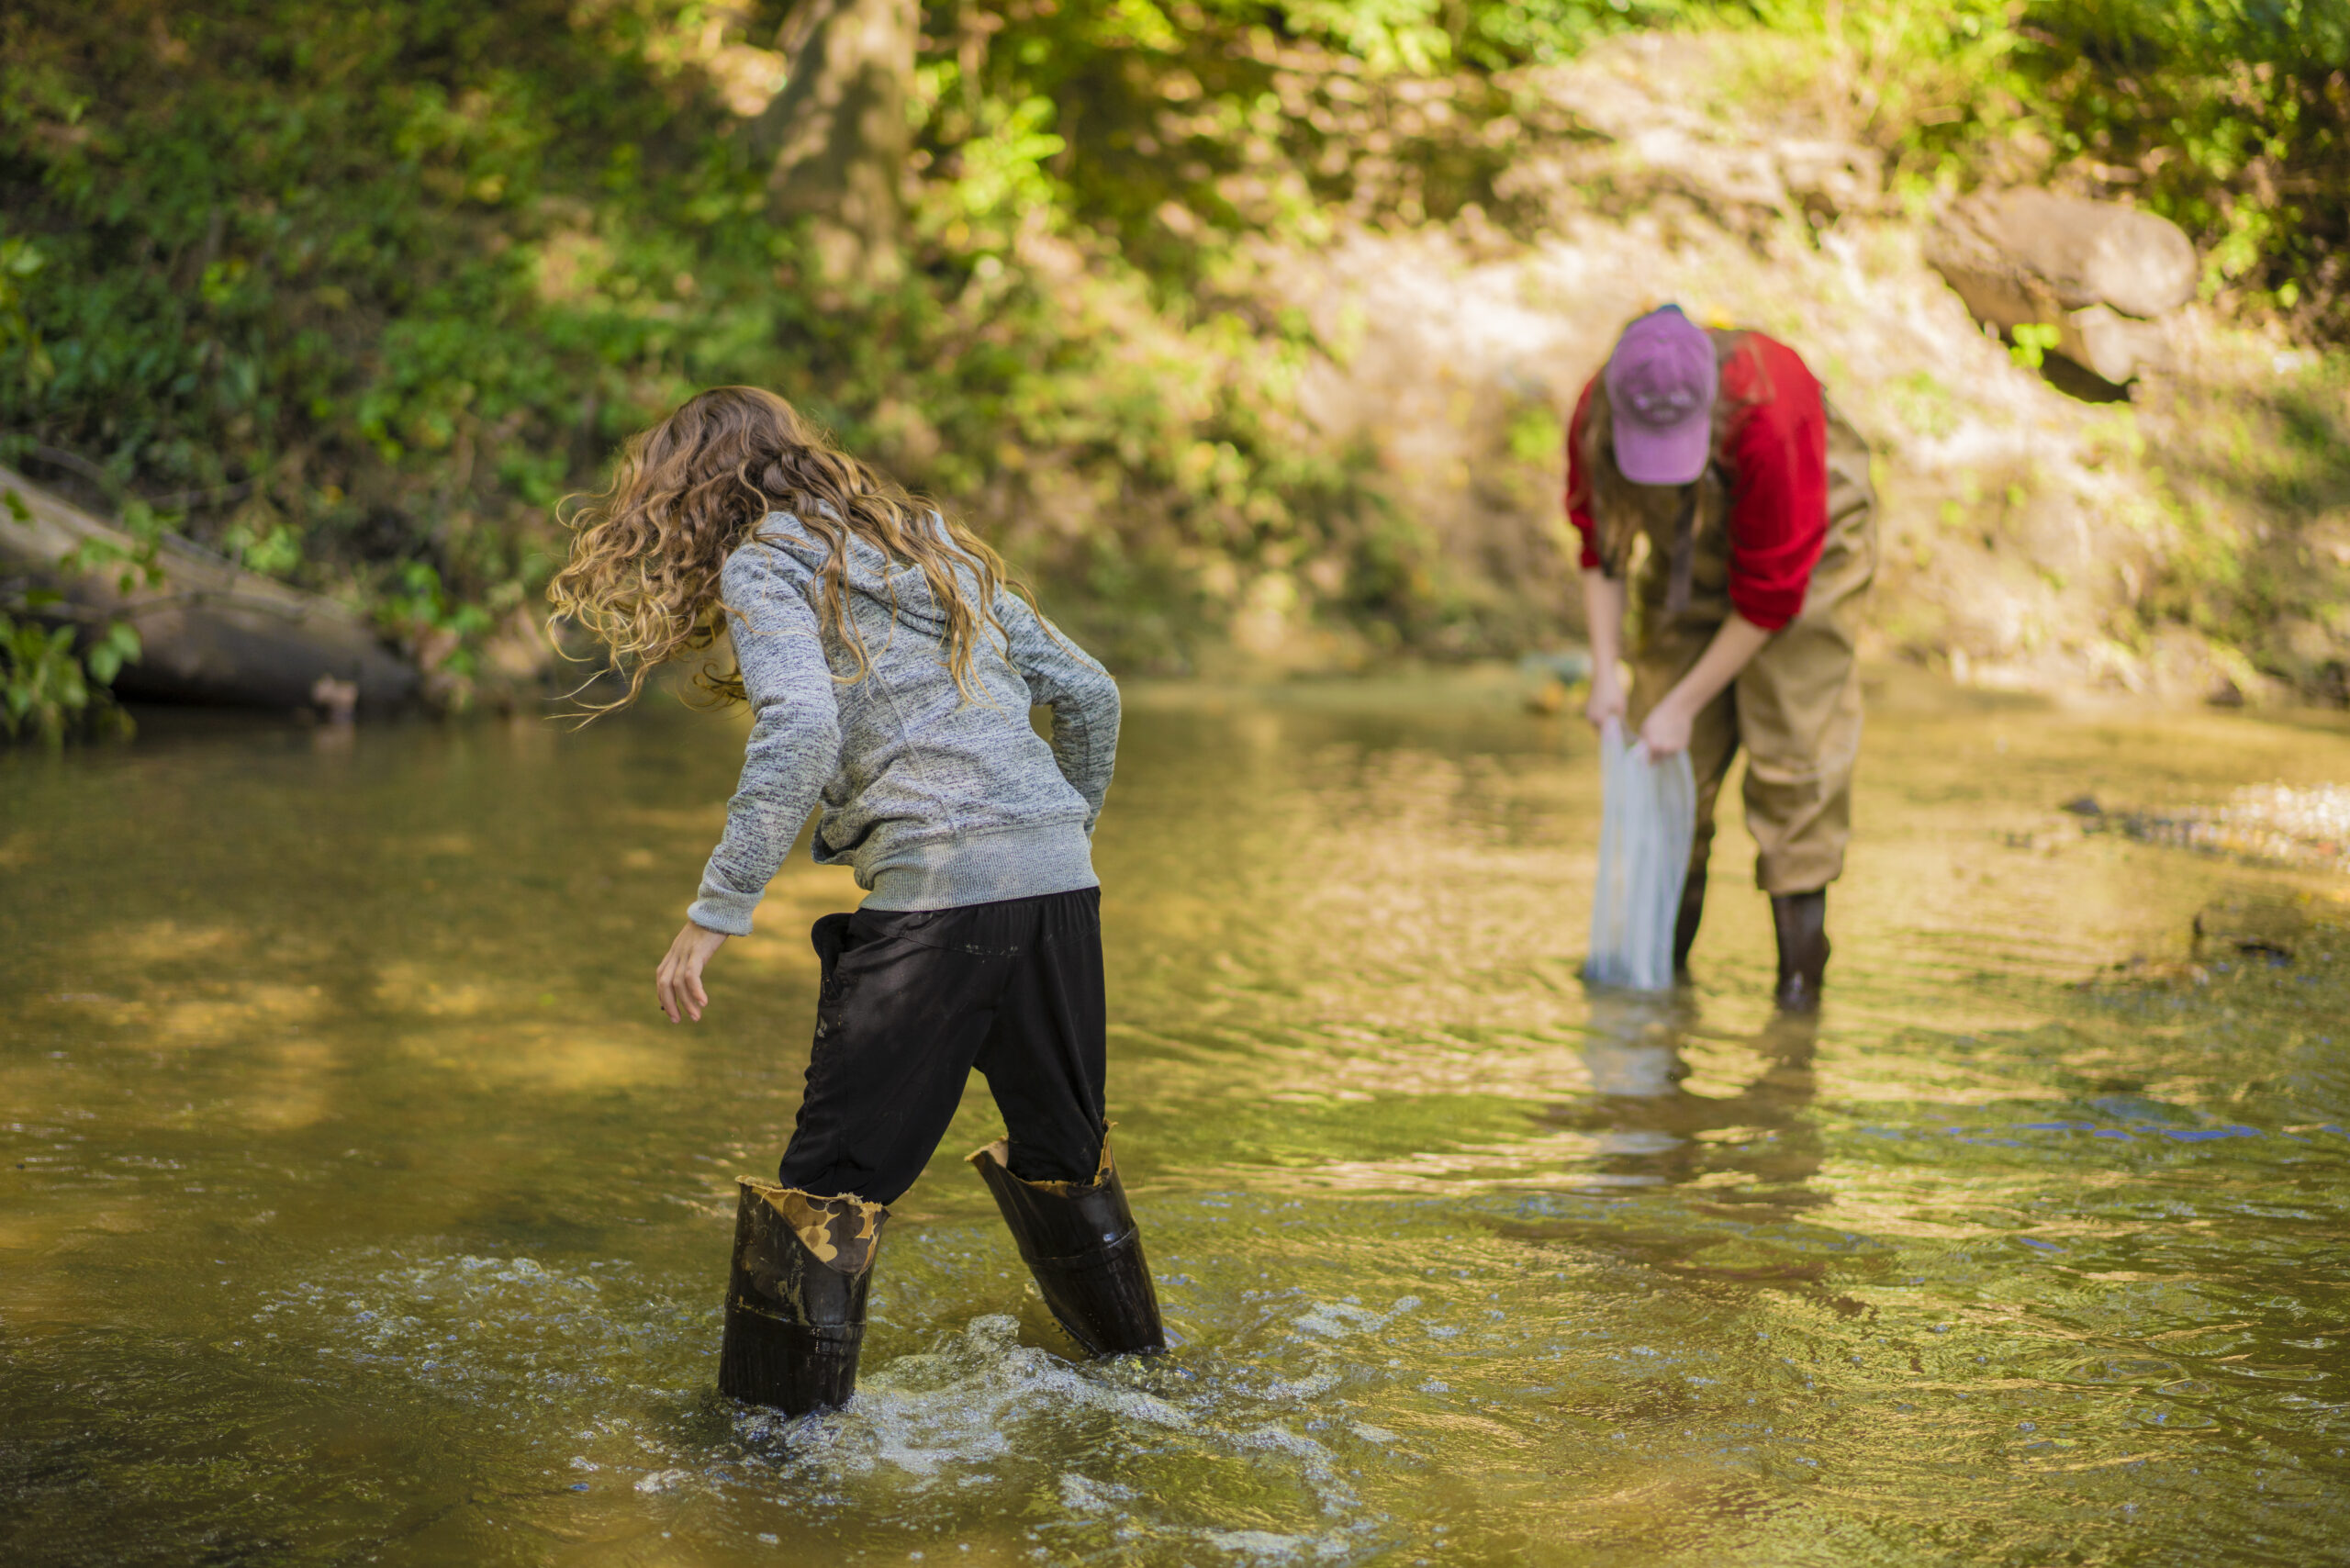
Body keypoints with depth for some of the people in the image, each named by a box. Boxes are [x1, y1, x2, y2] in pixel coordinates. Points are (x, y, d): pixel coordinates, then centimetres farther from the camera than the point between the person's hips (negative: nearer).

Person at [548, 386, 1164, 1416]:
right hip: (1061, 872, 7)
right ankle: (1131, 1354, 39)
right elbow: (1088, 694, 23)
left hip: (938, 884, -7)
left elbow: (801, 732, -16)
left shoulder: (762, 560, 3)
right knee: (1063, 1147, 25)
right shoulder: (935, 546, 24)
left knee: (834, 1176, 0)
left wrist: (717, 911, -15)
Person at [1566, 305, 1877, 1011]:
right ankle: (1660, 952, 10)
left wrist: (1685, 705, -24)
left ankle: (1800, 964, -5)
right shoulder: (1595, 417, -26)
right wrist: (1606, 672, -13)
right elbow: (1599, 544, -6)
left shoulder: (1769, 420, -40)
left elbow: (1769, 591, -30)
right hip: (1690, 544, 4)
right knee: (1668, 758, -2)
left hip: (1807, 540, -4)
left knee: (1793, 739, -13)